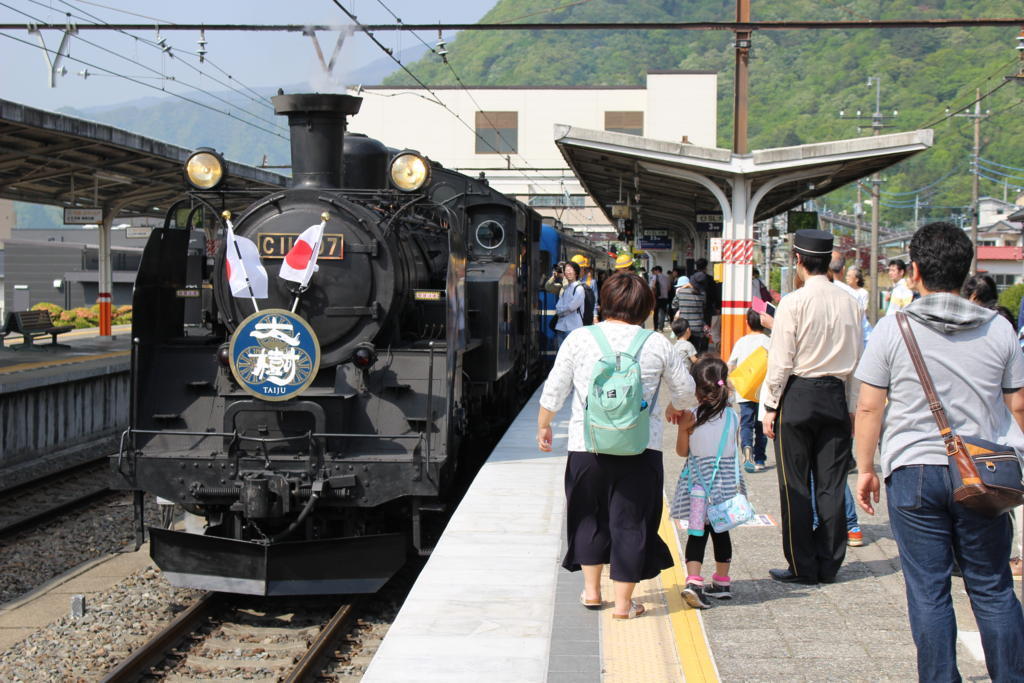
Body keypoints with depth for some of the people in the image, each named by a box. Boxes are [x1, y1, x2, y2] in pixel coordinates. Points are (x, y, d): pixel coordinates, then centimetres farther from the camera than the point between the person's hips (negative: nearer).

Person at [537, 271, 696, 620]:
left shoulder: (578, 339, -1)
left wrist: (543, 426, 19)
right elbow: (686, 390, 11)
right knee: (631, 521, 8)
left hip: (587, 447, 1)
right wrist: (676, 408, 33)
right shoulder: (657, 344, -1)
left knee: (589, 515, 19)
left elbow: (554, 391, 2)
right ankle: (623, 601, 11)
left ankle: (591, 590, 25)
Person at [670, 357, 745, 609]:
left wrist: (682, 427, -3)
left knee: (697, 532, 0)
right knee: (720, 531, 15)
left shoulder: (691, 417, -9)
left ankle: (694, 581, -17)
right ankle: (722, 582, 25)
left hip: (698, 482, -2)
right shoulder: (732, 416, -4)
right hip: (726, 480, 2)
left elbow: (682, 451, -1)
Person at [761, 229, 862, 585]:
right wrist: (850, 407, 16)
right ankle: (828, 565, 15)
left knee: (796, 485, 3)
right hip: (837, 396, 5)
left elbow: (781, 361, -11)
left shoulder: (794, 302, -11)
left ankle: (802, 567, 6)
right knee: (832, 485, 9)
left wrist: (771, 407, -3)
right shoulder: (850, 303, 4)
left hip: (798, 395, -5)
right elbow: (856, 361, 8)